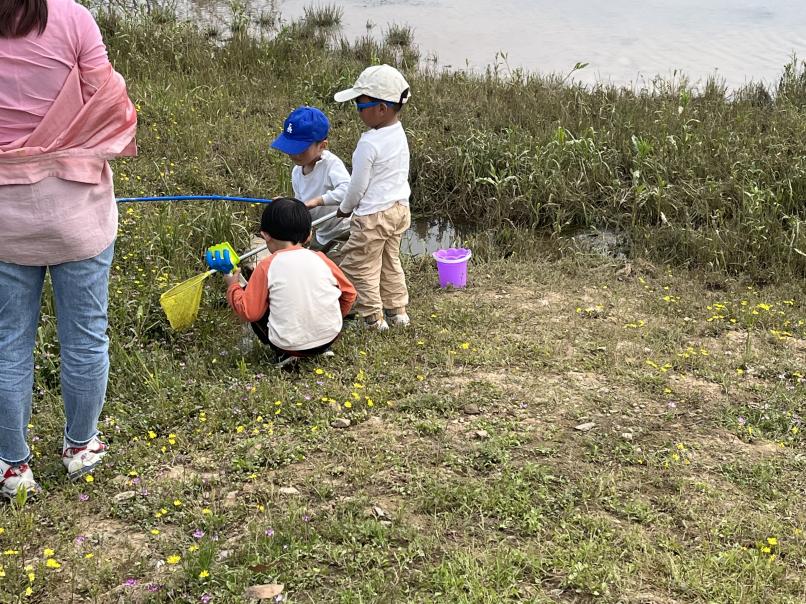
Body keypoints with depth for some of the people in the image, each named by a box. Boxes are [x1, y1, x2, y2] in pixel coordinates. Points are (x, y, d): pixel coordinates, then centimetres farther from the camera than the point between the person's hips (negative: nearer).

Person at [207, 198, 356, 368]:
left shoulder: (267, 266, -8)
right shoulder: (320, 259, 0)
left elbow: (249, 312, -6)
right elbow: (349, 293, 10)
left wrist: (233, 286, 12)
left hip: (289, 344, -3)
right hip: (331, 336, 3)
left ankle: (284, 353, 5)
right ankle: (322, 349, 19)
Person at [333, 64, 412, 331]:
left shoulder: (369, 143, -25)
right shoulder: (399, 134, 1)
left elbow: (358, 185, -17)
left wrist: (345, 208, 3)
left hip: (373, 216, -9)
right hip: (399, 209, 9)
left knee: (360, 267, 6)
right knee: (391, 262, 22)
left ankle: (373, 317, 12)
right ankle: (397, 310, 30)